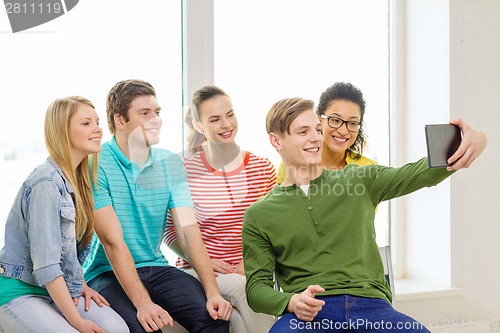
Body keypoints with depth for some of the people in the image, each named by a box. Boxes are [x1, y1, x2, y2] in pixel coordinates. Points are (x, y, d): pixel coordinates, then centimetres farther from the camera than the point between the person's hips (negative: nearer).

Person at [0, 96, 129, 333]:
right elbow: (45, 264, -23)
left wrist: (81, 284, 1)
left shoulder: (78, 179, 6)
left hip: (59, 287, 7)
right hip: (20, 291, -7)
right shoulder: (47, 182, -20)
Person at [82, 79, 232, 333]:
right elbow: (113, 241, -19)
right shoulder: (96, 165, -13)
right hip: (107, 274, -4)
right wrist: (143, 303, -27)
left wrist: (212, 292, -17)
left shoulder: (170, 163, 3)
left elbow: (188, 229, -5)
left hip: (156, 269, 5)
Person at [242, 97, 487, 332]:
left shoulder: (359, 182, 16)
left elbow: (418, 174, 4)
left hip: (370, 302, 2)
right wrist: (292, 302, -15)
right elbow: (257, 286, 8)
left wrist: (474, 141, -16)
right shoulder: (259, 215, 12)